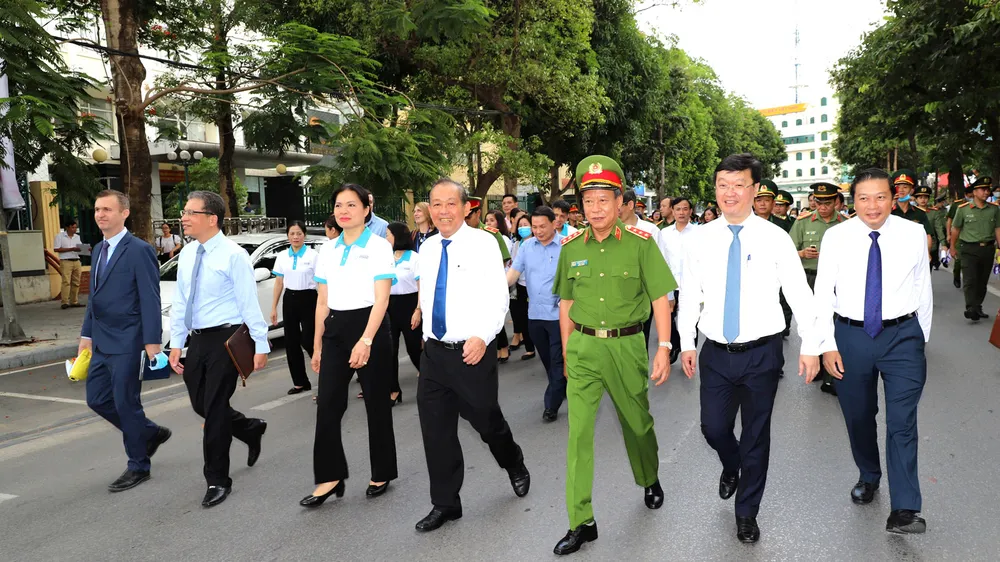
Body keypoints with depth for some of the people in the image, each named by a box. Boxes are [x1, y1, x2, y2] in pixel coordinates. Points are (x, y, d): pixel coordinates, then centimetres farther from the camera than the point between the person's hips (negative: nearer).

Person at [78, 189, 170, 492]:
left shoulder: (139, 250, -12)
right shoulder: (99, 249, 13)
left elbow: (151, 299, -16)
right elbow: (94, 296, 19)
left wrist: (152, 342, -20)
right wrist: (87, 334, 17)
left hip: (127, 343, -8)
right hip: (102, 343, 8)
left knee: (125, 403, 0)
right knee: (97, 400, 12)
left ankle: (138, 466, 18)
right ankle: (151, 433, 31)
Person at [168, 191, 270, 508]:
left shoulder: (233, 255, -13)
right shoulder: (187, 255, 8)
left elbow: (249, 303, -14)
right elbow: (179, 302, 13)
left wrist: (260, 345, -14)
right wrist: (176, 343, 10)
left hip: (225, 339, -7)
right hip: (197, 339, 7)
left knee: (215, 408, -2)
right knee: (201, 405, 14)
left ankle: (217, 480, 13)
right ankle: (252, 430, 40)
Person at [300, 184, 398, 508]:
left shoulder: (379, 246, -6)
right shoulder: (327, 250, 10)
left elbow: (381, 299, -14)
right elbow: (322, 301, 14)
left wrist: (366, 340, -24)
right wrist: (317, 345, 12)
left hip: (370, 326, -5)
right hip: (335, 329, 5)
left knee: (376, 404, 6)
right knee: (327, 405, 0)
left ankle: (382, 474, 22)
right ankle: (330, 477, 12)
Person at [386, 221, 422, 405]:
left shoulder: (414, 257, -5)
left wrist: (418, 310, -15)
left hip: (408, 304, -4)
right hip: (389, 305, 4)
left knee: (413, 346, 5)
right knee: (389, 349, 2)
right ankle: (394, 390, 10)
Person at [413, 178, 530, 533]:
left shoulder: (483, 244, -10)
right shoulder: (427, 248, 7)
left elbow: (498, 299, -14)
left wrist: (482, 337, -25)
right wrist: (429, 335, 15)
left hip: (473, 351, -5)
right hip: (434, 351, 5)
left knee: (486, 420, 11)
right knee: (436, 430, 6)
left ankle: (515, 467, 42)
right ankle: (445, 504, 22)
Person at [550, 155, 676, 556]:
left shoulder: (641, 243, -7)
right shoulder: (571, 247, 2)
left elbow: (660, 300, -5)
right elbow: (566, 304, 10)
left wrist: (664, 349, -11)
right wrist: (567, 353, 11)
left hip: (626, 346, -1)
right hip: (583, 347, 2)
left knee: (636, 422, 17)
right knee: (578, 431, -4)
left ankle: (650, 481, 48)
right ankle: (581, 522, 7)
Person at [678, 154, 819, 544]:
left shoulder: (775, 238, -7)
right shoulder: (702, 239, 0)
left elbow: (799, 295, -3)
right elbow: (689, 295, 6)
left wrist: (810, 346, -3)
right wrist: (686, 343, 5)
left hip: (762, 353, -1)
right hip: (717, 353, 2)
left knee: (756, 435, 9)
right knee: (713, 428, 5)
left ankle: (747, 514, 30)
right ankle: (732, 467, 43)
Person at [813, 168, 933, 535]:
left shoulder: (913, 234, -3)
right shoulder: (836, 237, -4)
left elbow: (923, 289, 6)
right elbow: (823, 293, -3)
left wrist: (922, 338, 10)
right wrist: (828, 344, -7)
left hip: (903, 335, -1)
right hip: (850, 336, 1)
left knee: (902, 422, -6)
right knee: (858, 418, 15)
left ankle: (904, 511, -2)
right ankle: (868, 477, 39)